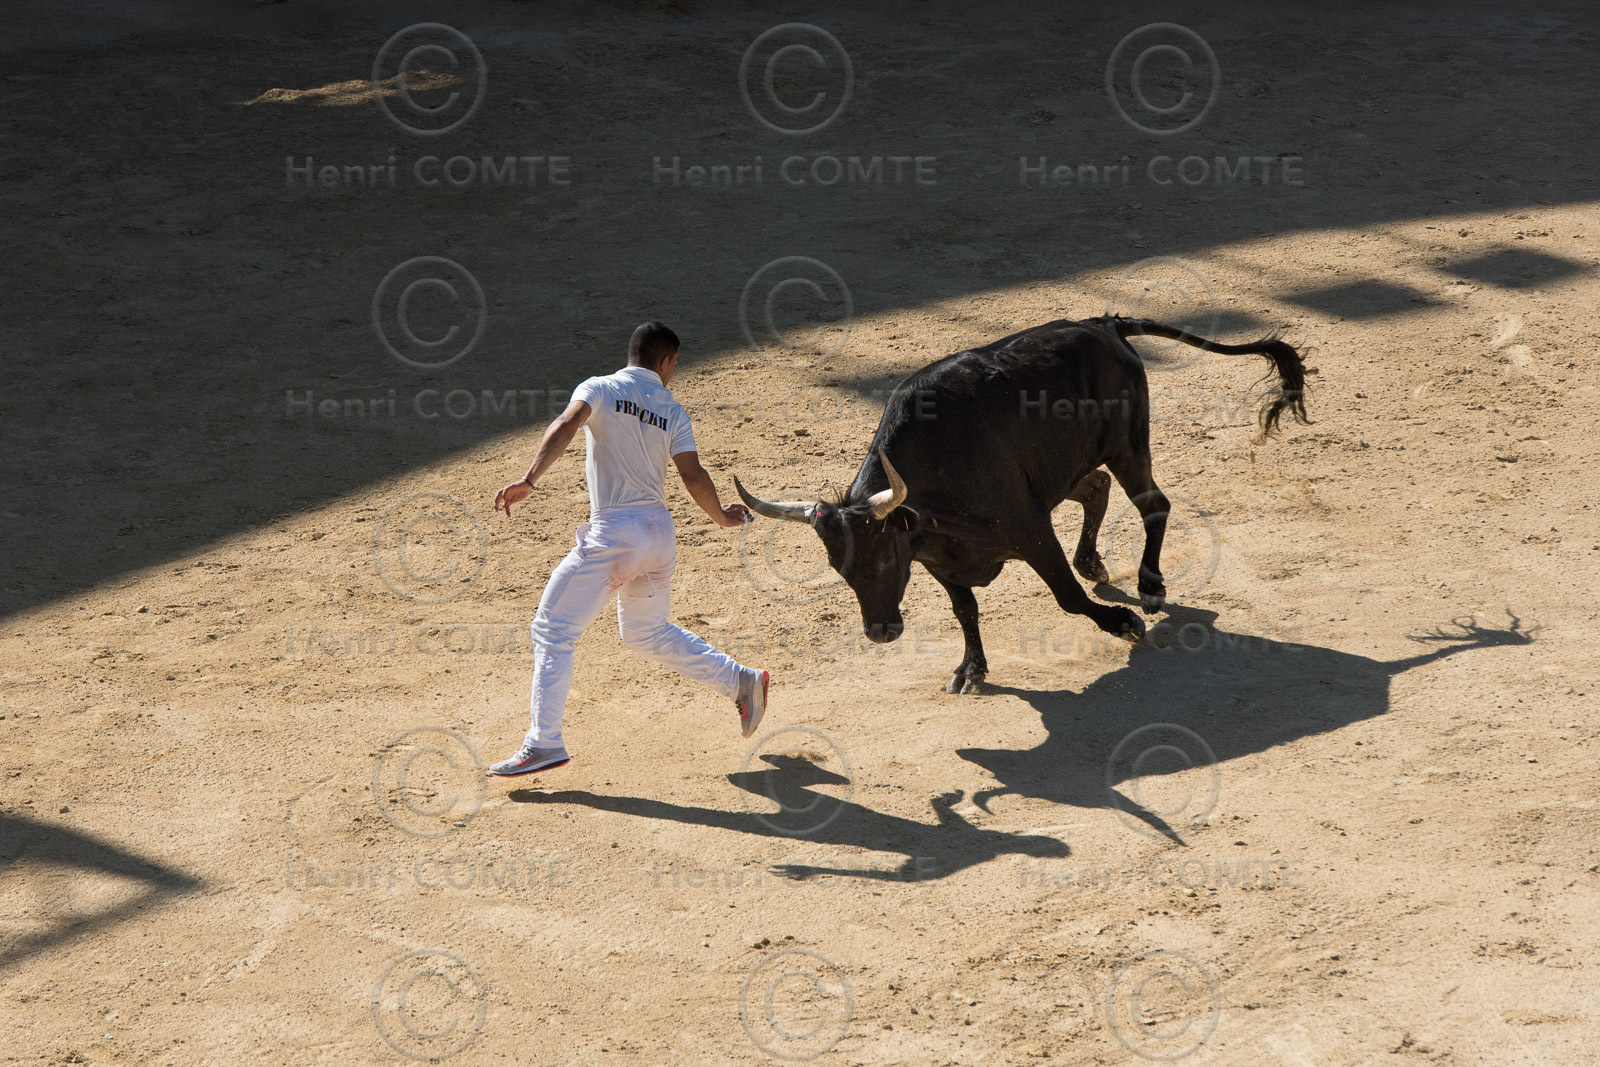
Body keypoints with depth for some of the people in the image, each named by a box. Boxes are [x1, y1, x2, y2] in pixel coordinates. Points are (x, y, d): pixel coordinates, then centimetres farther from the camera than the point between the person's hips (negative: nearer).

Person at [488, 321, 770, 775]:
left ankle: (544, 742, -9)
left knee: (552, 631, 0)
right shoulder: (671, 411, 9)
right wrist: (721, 515, 19)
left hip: (613, 534, -5)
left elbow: (566, 425, -20)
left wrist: (528, 481, -29)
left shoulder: (599, 389, -1)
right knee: (648, 633, 27)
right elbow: (694, 477, 1)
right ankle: (740, 681, 24)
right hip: (660, 533, 6)